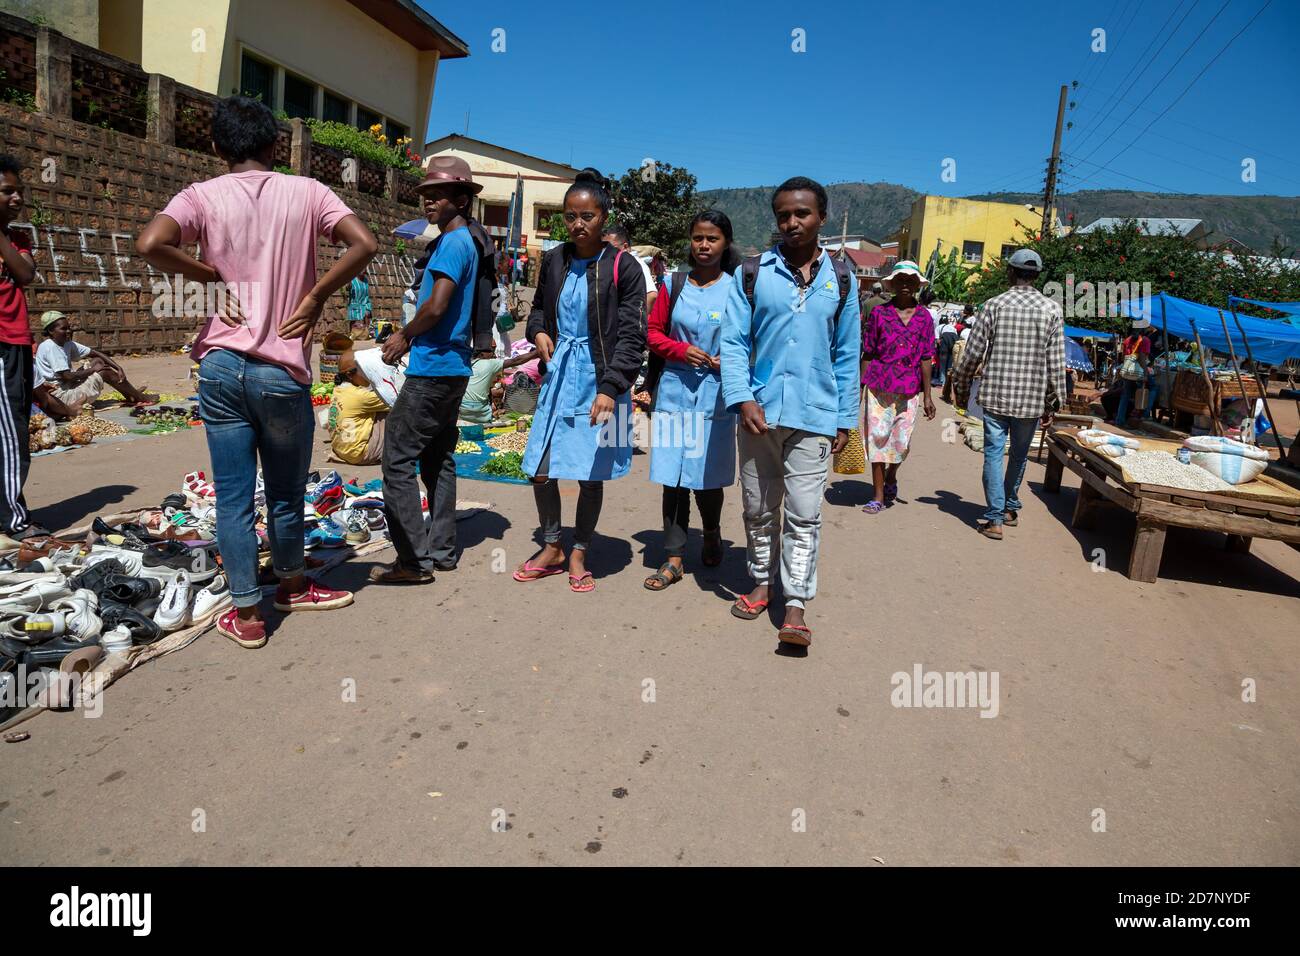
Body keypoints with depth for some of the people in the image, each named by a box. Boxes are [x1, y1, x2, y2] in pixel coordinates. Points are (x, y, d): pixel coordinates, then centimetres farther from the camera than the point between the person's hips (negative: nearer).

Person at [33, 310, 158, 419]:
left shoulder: (67, 344, 6)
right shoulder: (50, 347, -19)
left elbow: (95, 353, 6)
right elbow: (68, 376, -24)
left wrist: (118, 367, -7)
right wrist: (92, 370, -10)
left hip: (68, 386, 9)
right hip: (59, 396, -9)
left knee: (99, 361, 6)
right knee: (105, 372, -9)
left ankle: (130, 397, 6)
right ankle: (141, 398, 2)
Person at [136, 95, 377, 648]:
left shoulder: (203, 196, 1)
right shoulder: (305, 193, 2)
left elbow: (150, 245, -17)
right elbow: (365, 244, -11)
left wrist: (210, 274, -2)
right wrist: (316, 295, -4)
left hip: (222, 366, 1)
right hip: (282, 369, -1)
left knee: (233, 496, 8)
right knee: (286, 493, 16)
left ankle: (246, 614, 16)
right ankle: (292, 585, 36)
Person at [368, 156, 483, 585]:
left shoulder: (453, 242, -13)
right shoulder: (465, 241, 17)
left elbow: (435, 308, -22)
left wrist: (404, 335, -4)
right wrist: (408, 338, 8)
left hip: (432, 369, -10)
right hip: (452, 367, 10)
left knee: (397, 458, -6)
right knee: (438, 460, 14)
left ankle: (414, 560, -3)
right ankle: (441, 550, 20)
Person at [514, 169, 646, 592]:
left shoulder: (622, 267, -9)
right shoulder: (554, 260, 5)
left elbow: (632, 337, -11)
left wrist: (610, 388, -22)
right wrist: (538, 331, -1)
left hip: (599, 382, -4)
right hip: (559, 376, 4)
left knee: (592, 475, 4)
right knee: (540, 471, 5)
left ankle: (578, 555, 23)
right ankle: (551, 548, 26)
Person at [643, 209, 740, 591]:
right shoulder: (674, 284, 6)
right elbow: (653, 332, 9)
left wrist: (728, 359, -13)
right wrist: (682, 349, -9)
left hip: (715, 395, -2)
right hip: (674, 391, 2)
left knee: (706, 476, 5)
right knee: (673, 478, 2)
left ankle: (711, 534, 35)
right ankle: (674, 558, 11)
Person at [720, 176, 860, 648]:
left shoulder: (841, 280, 7)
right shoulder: (753, 272, 3)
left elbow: (847, 355, 9)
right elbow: (733, 341, -1)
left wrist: (845, 419, 5)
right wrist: (742, 398, -14)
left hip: (815, 417, 0)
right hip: (759, 411, 1)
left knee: (804, 514, -2)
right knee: (758, 508, 12)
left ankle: (795, 604, 6)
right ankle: (761, 582, 30)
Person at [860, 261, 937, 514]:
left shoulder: (924, 317, 6)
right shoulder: (879, 313, 2)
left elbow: (925, 359, 6)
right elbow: (868, 353, 4)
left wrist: (927, 396, 4)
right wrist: (860, 387, 1)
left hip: (909, 389, 1)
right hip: (879, 386, -1)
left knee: (902, 441, 5)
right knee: (877, 437, -1)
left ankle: (891, 478, 35)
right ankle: (878, 496, 8)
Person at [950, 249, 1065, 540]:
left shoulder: (994, 305, -4)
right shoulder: (1051, 309, -1)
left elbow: (973, 353, -4)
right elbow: (1056, 362, -1)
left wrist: (961, 387, 9)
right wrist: (1052, 404, 6)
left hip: (996, 394, -1)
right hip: (1032, 398, 2)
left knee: (994, 453, 3)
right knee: (1019, 455, 17)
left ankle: (995, 518, -2)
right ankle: (1011, 508, 33)